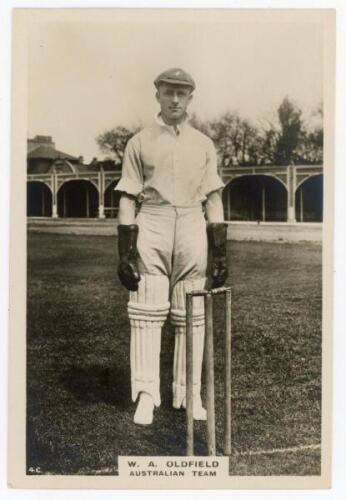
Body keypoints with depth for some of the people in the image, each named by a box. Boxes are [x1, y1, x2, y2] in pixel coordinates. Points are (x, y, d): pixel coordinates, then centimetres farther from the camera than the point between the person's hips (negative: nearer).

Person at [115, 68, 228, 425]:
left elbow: (213, 199, 11)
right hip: (150, 230, -2)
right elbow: (127, 199, 3)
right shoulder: (139, 142, 8)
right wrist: (125, 251, -4)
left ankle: (189, 394, 13)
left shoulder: (203, 144, 13)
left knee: (191, 314, 4)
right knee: (147, 311, -5)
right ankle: (146, 395, 1)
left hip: (193, 230, 2)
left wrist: (220, 252, 4)